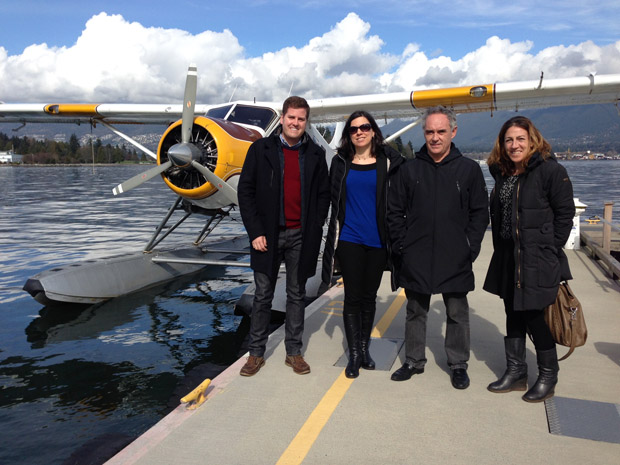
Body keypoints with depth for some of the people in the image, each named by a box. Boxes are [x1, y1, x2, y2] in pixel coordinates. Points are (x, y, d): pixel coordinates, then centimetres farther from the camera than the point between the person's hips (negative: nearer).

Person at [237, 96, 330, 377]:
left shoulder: (315, 154, 6)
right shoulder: (261, 149, 1)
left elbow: (323, 195, 7)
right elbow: (245, 192, -1)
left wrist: (314, 230, -4)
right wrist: (255, 232, -8)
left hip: (301, 236, 1)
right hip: (268, 235, -1)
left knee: (297, 295, 10)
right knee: (263, 295, 6)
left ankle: (294, 352, 21)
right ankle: (256, 353, 18)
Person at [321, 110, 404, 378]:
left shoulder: (388, 162, 0)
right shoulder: (341, 163, 4)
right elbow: (334, 200, 8)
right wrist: (333, 236, 5)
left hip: (377, 241, 0)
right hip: (349, 240, 0)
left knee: (369, 296, 11)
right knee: (352, 297, 2)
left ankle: (364, 348, 27)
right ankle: (354, 355, 13)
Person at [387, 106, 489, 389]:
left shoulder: (469, 169, 1)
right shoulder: (409, 170, 3)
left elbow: (480, 212, 3)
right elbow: (394, 211, 6)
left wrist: (470, 248, -6)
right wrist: (401, 246, -2)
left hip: (455, 260, -1)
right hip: (416, 259, 1)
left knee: (457, 313, 10)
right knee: (415, 311, 13)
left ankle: (458, 364, 26)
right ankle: (414, 361, 29)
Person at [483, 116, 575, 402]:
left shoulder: (551, 170, -10)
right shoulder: (502, 173, 10)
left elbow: (565, 214, -10)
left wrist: (551, 252, -11)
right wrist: (500, 248, 9)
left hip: (538, 260, -7)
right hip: (508, 259, 7)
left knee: (534, 316, -1)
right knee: (514, 314, 14)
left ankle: (548, 377, 20)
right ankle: (516, 373, 27)